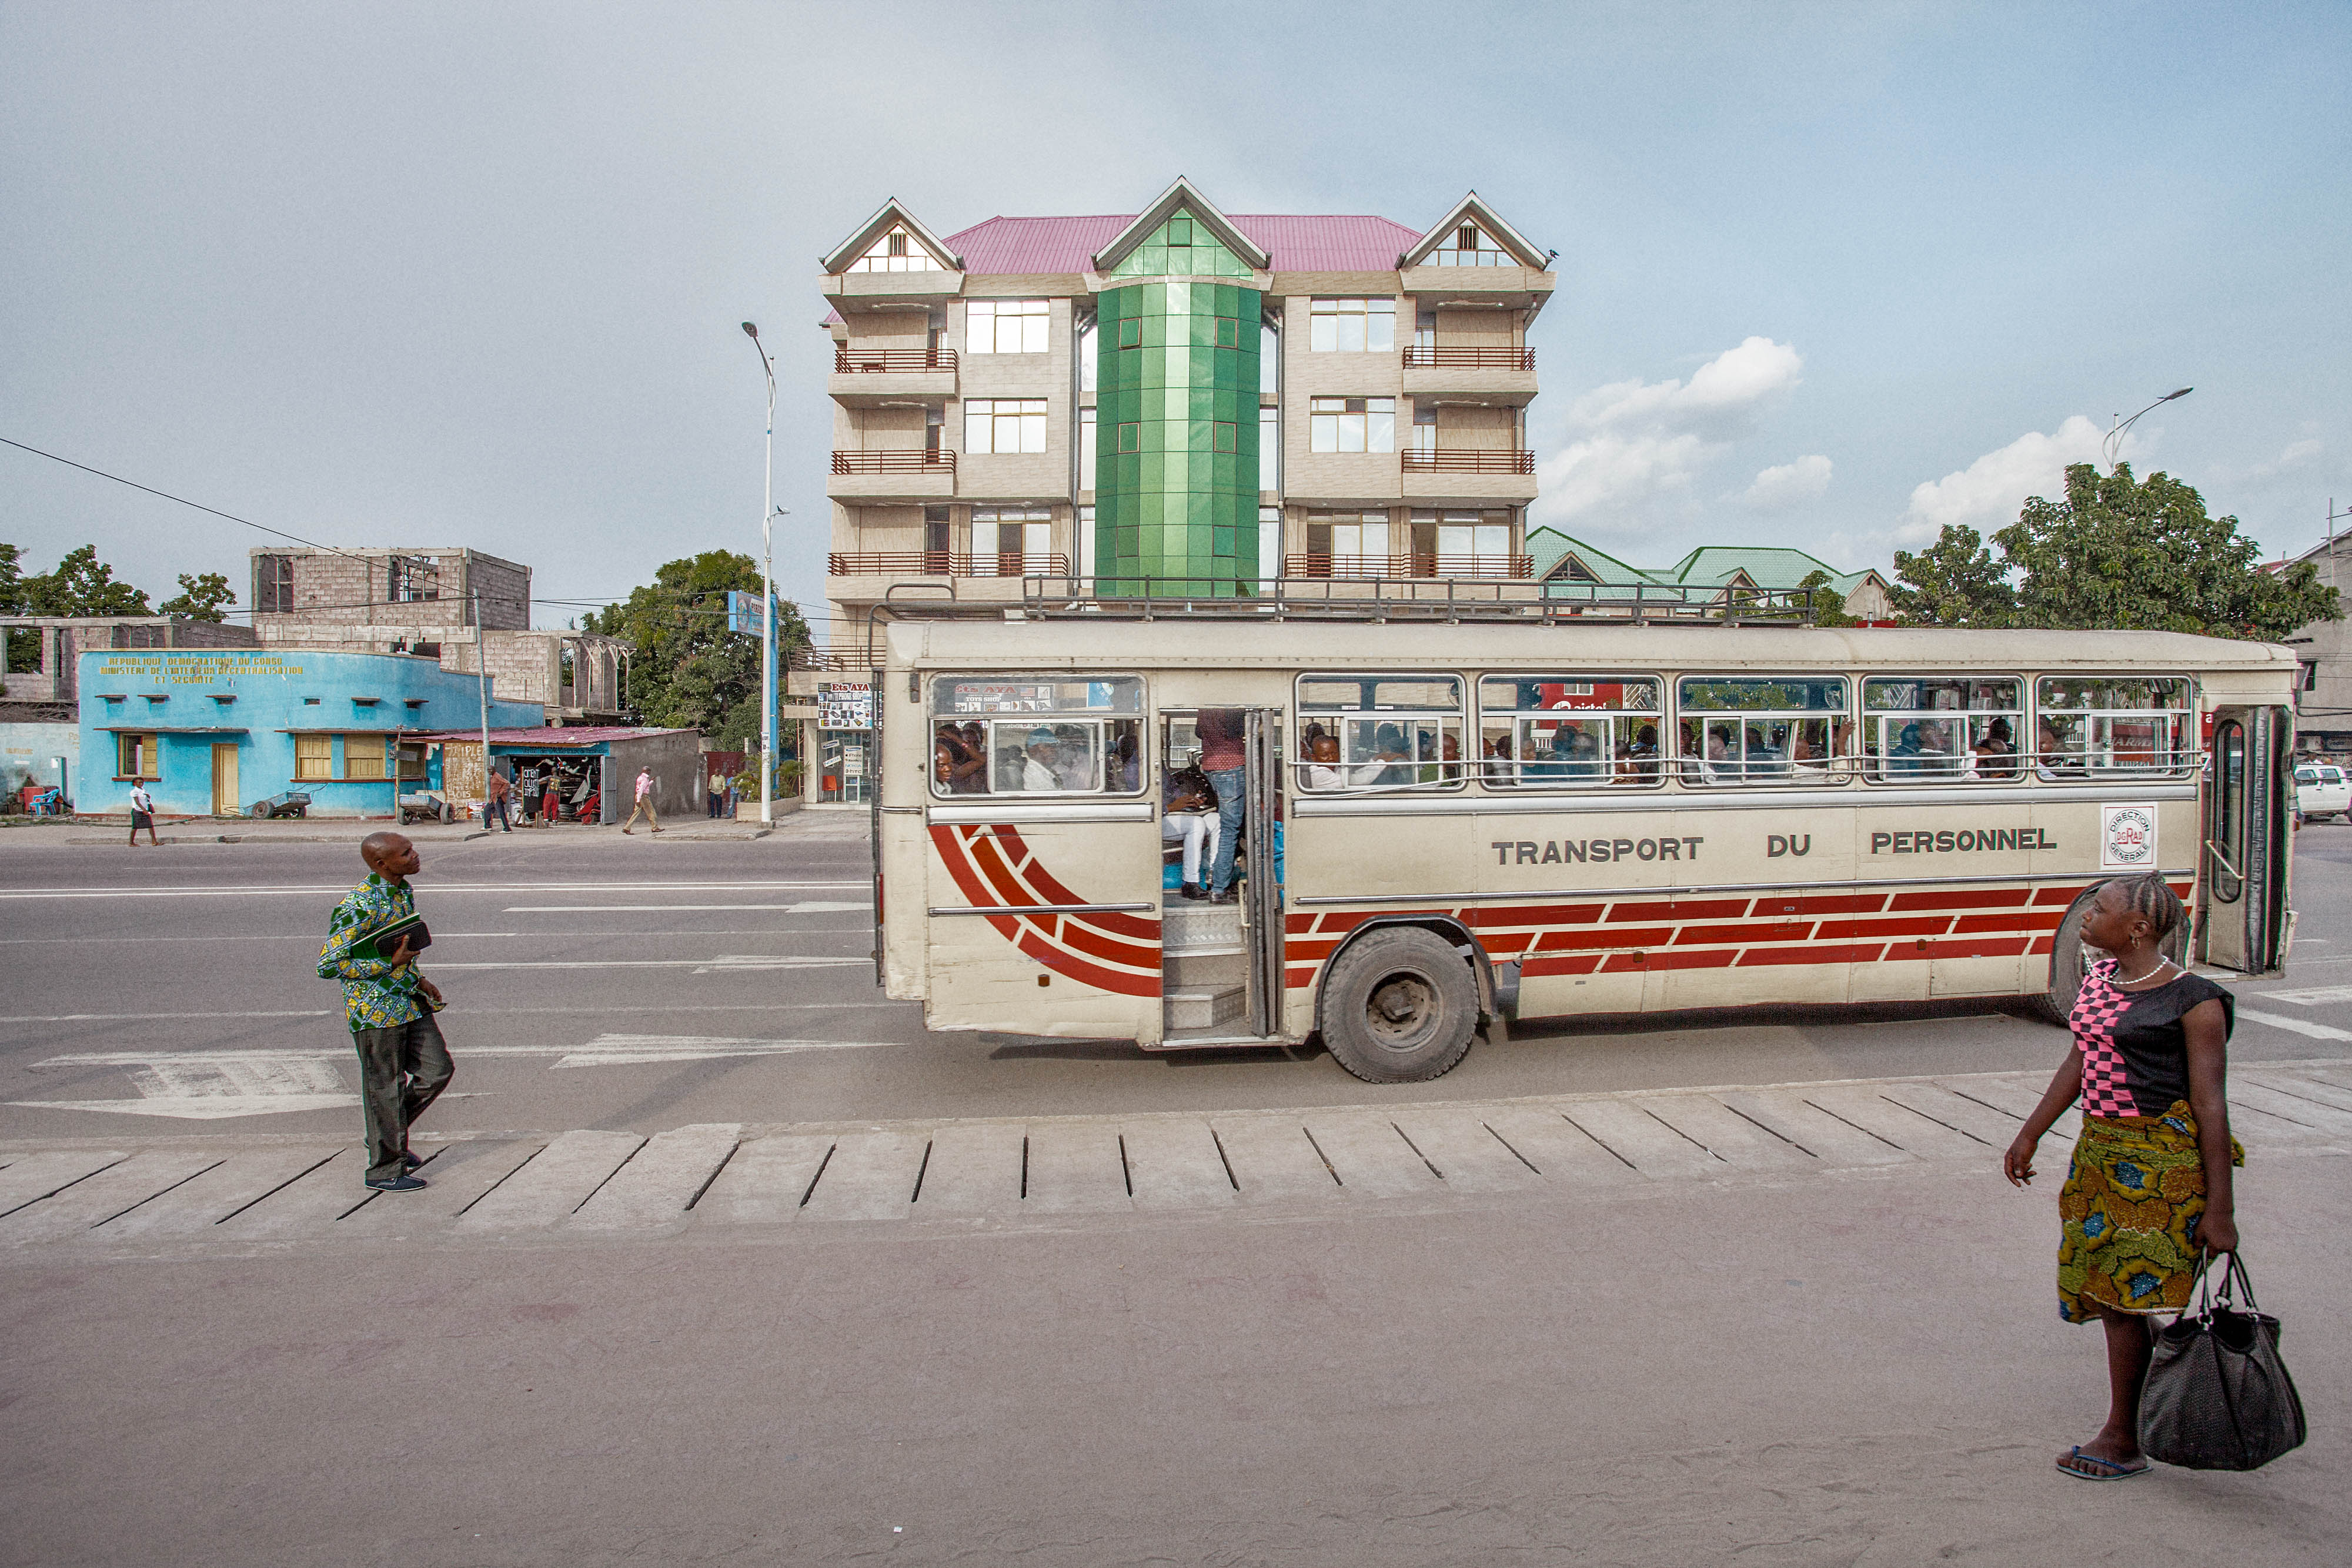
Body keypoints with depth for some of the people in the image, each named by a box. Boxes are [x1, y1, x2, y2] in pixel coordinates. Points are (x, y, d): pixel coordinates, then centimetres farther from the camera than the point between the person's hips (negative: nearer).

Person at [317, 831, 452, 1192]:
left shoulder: (403, 891, 6)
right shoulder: (357, 907, -22)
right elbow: (327, 966, -21)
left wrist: (417, 979, 10)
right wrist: (389, 965, -23)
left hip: (409, 1003, 8)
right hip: (375, 1010, -8)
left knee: (437, 1070, 11)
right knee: (385, 1088, 4)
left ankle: (391, 1136, 31)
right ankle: (385, 1169, 19)